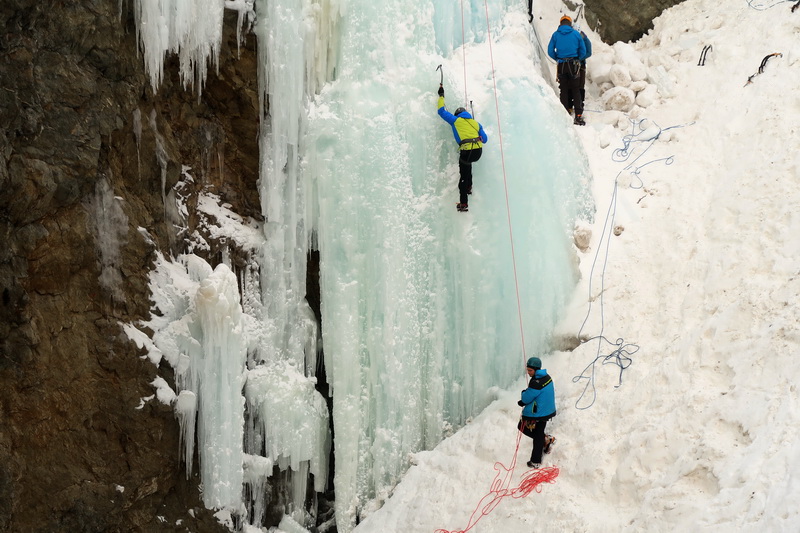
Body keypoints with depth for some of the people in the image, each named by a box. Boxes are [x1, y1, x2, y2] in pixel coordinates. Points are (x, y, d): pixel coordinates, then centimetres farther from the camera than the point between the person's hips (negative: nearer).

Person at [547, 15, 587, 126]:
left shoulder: (556, 34, 1)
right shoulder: (576, 33, 0)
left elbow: (550, 51, 0)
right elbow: (583, 51, 3)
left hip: (561, 65, 1)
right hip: (574, 65, -1)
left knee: (563, 91, 8)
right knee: (576, 91, 3)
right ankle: (578, 115, -4)